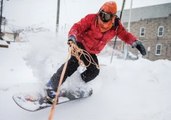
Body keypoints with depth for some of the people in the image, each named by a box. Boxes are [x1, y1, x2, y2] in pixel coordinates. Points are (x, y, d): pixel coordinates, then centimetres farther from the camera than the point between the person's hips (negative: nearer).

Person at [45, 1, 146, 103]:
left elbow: (125, 35, -6)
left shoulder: (116, 26, -9)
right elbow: (78, 27, -24)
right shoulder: (91, 18, -20)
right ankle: (52, 85, -26)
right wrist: (72, 36, -46)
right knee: (74, 62, -29)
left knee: (94, 71, -3)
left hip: (91, 52, 6)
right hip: (80, 45, -6)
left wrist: (135, 42, -26)